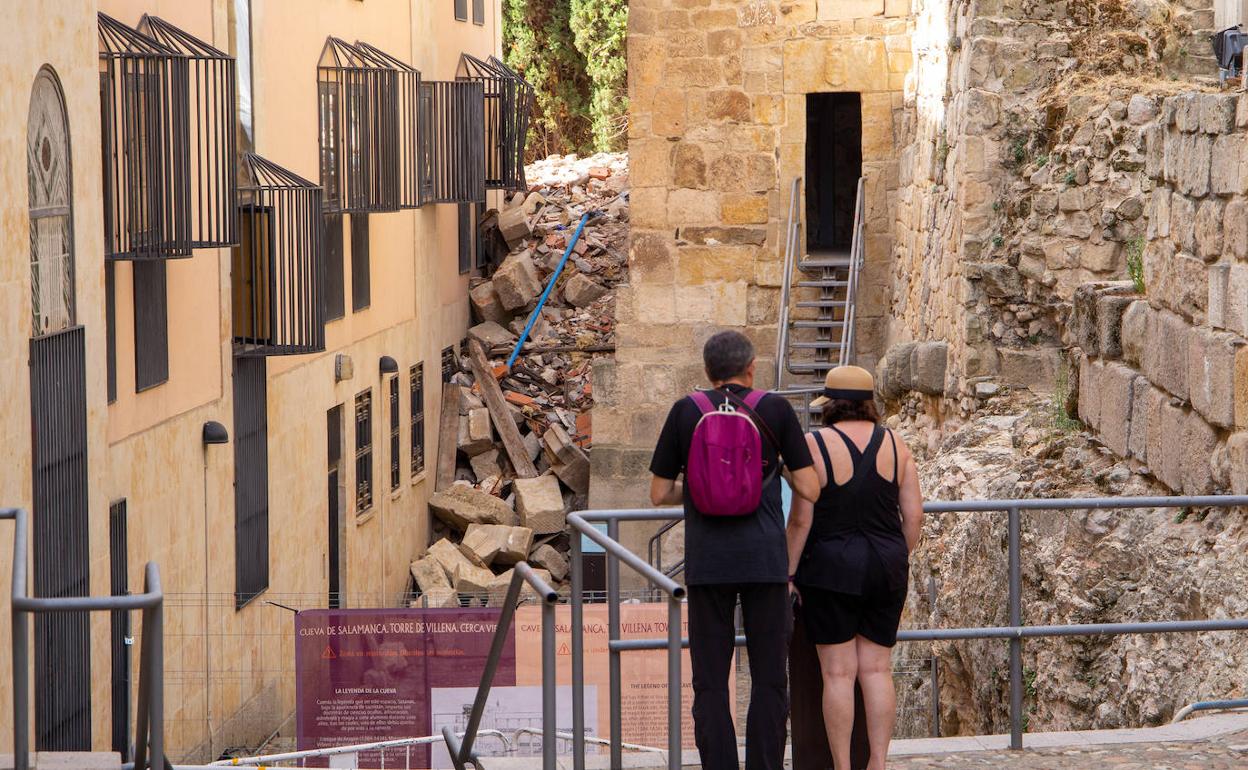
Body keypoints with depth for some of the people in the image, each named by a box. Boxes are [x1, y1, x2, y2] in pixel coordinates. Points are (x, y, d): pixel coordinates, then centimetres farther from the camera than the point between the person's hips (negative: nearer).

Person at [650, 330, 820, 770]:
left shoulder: (686, 412, 3)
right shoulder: (775, 410, 1)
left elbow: (659, 494, 5)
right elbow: (810, 490, 1)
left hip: (707, 561, 0)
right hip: (764, 557, 0)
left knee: (710, 683, 4)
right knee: (769, 679, 6)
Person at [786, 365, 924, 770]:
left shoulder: (814, 445, -8)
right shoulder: (895, 445, 4)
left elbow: (801, 519, -10)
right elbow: (914, 516, 3)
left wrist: (790, 574, -2)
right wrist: (897, 562, 16)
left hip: (831, 569, -4)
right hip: (886, 568, 4)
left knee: (838, 672, 0)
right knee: (877, 669, 8)